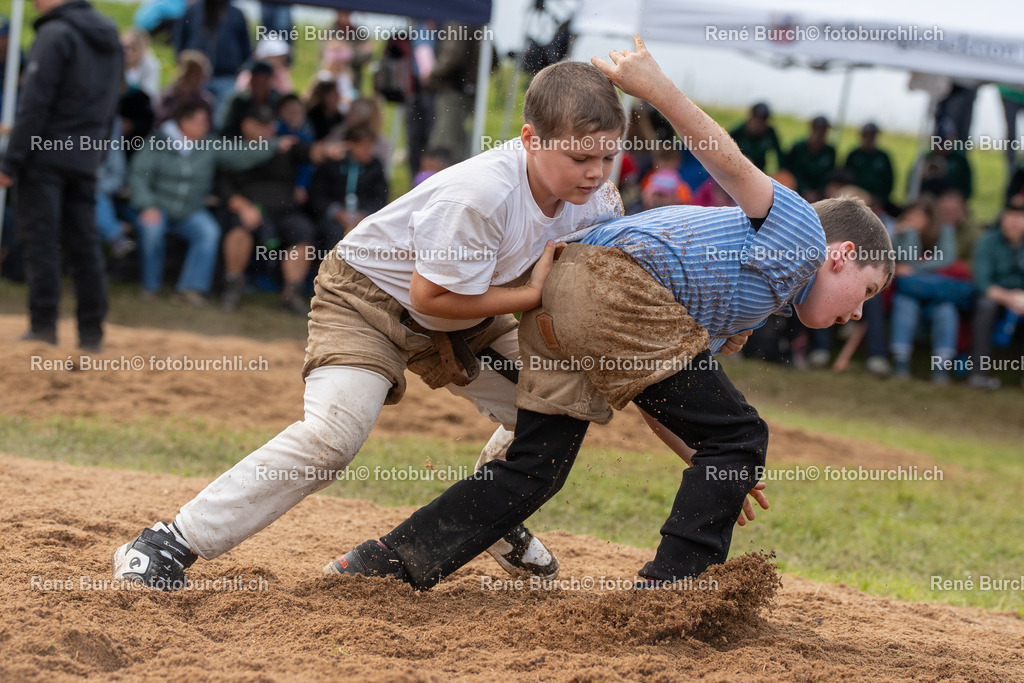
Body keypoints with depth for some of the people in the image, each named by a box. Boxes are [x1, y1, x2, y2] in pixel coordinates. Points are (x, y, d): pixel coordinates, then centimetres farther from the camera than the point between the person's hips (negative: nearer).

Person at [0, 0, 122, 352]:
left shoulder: (55, 35, -12)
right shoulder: (109, 36, 14)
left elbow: (34, 105, -16)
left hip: (46, 155, -7)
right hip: (85, 160, 7)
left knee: (40, 241, -4)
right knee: (84, 245, 8)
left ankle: (43, 325, -7)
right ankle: (92, 332, 7)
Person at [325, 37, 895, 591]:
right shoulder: (801, 234, 7)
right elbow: (732, 165, -9)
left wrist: (709, 468, 25)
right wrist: (657, 89, -21)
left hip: (555, 298, 10)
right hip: (617, 288, -10)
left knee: (535, 469, 12)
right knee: (740, 436, -3)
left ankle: (393, 559, 10)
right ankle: (672, 588, -4)